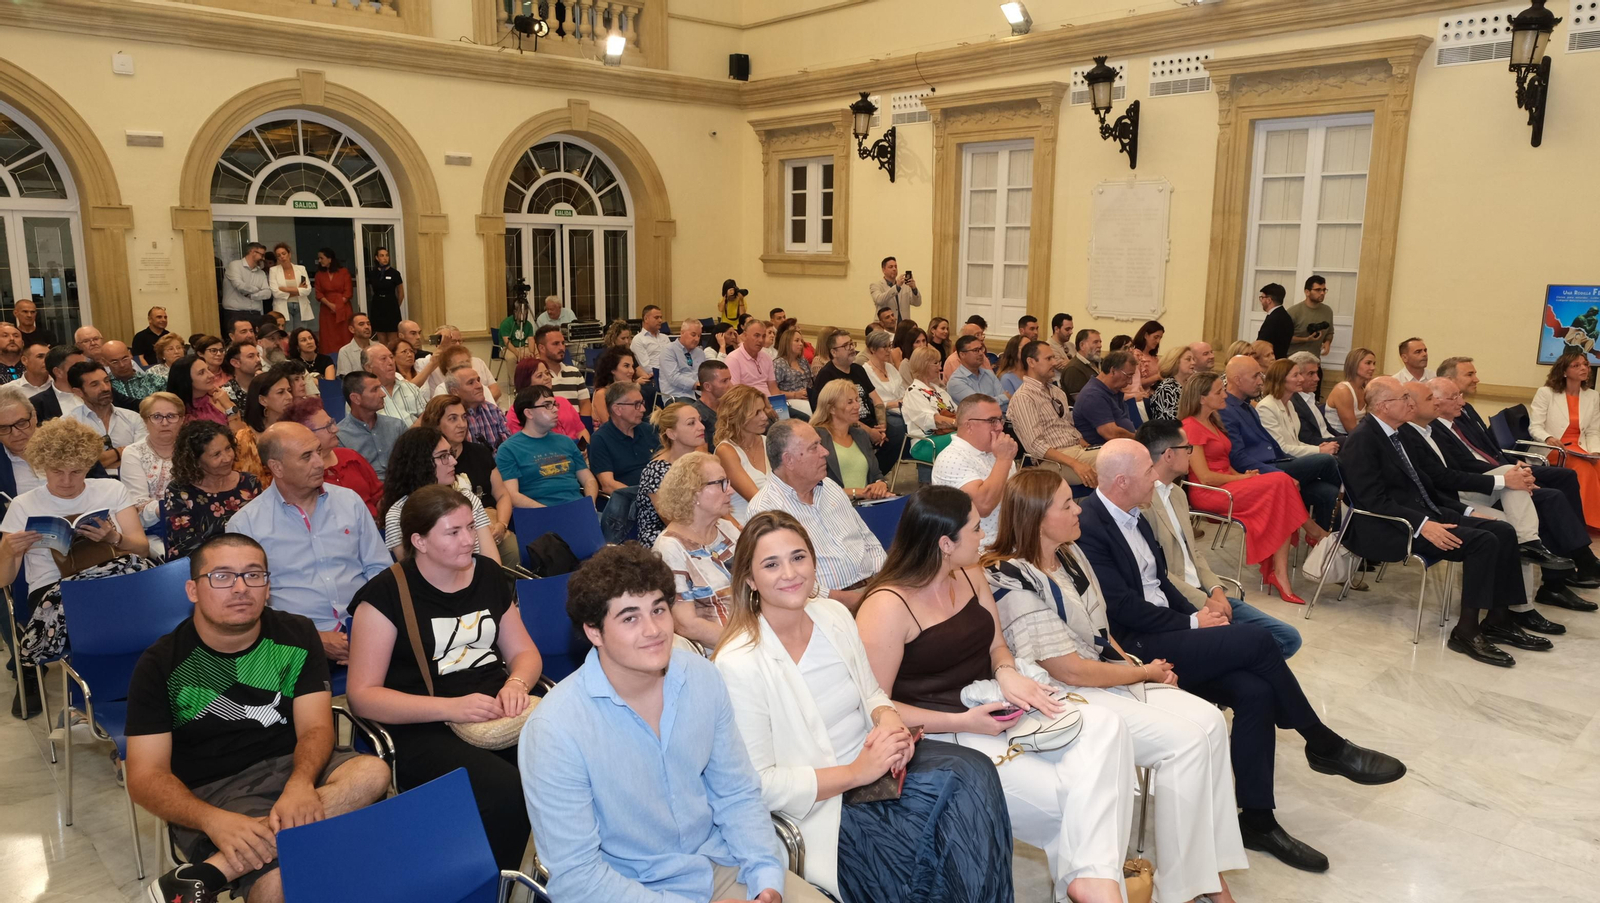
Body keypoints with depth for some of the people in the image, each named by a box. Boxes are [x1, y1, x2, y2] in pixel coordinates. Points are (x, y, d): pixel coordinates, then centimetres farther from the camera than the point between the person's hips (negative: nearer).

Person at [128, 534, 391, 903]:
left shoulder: (296, 635, 2)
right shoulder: (161, 665, -5)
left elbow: (316, 727, -5)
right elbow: (146, 776, -9)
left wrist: (300, 783, -30)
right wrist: (216, 821, -29)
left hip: (290, 768, 5)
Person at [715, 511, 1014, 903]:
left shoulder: (834, 614, 2)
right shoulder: (738, 665, -18)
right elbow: (759, 785, -16)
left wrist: (889, 717, -10)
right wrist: (856, 772, -20)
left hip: (875, 760, 7)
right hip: (822, 808, -6)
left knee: (973, 771, -19)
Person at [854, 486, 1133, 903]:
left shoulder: (971, 575, 7)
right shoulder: (887, 608, -17)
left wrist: (1009, 673, -10)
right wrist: (962, 722, -21)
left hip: (991, 710, 7)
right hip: (940, 737, -7)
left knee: (1103, 727, -18)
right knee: (1061, 791, -23)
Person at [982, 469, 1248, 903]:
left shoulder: (1069, 554, 7)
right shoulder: (1015, 582, -21)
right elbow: (1070, 671, -19)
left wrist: (1138, 662, -1)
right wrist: (1144, 673, -7)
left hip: (1111, 675, 9)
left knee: (1209, 721, -9)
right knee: (1184, 741, -20)